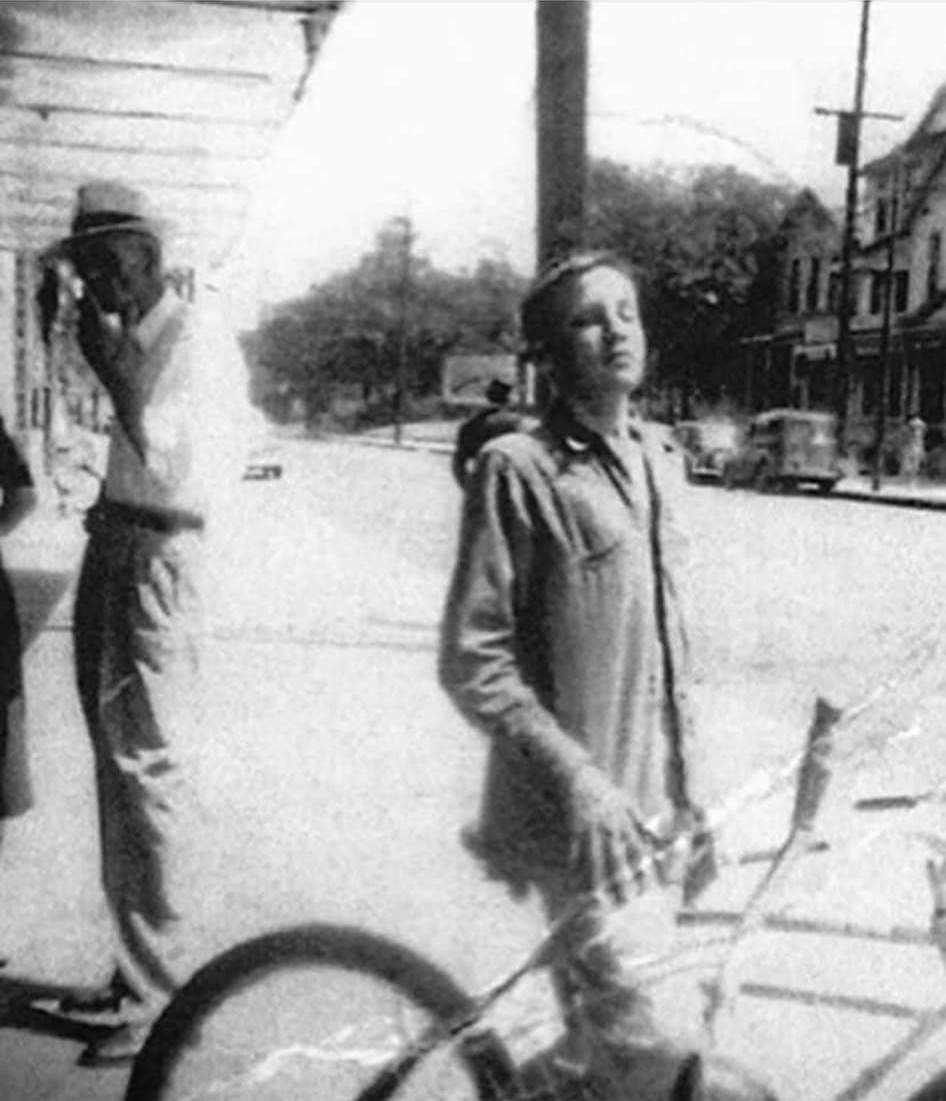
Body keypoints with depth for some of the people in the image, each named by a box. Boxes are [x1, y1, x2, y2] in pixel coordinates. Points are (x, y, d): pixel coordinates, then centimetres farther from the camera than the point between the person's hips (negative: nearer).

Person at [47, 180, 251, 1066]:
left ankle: (167, 999, 2)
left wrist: (113, 368, -17)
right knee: (119, 770, 15)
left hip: (154, 560, -9)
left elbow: (185, 472, -21)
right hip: (110, 550, 9)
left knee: (152, 775, -7)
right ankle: (136, 964, 29)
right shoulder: (134, 338, 15)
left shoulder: (197, 334, -10)